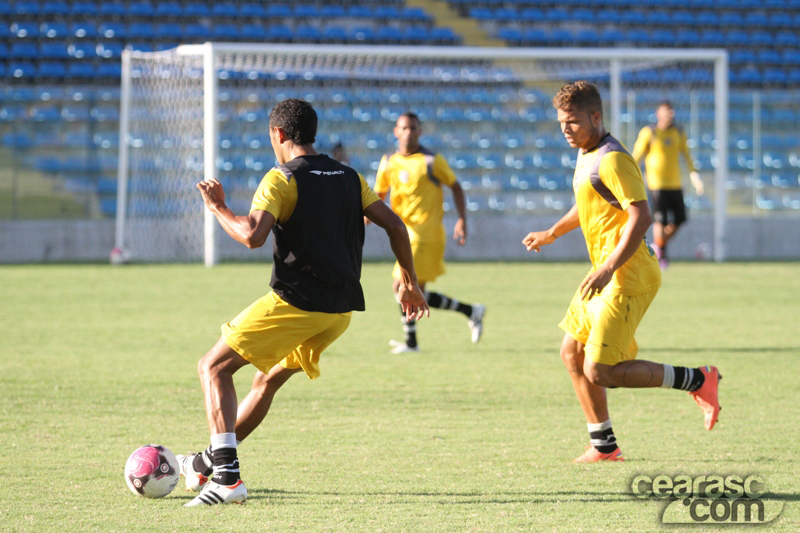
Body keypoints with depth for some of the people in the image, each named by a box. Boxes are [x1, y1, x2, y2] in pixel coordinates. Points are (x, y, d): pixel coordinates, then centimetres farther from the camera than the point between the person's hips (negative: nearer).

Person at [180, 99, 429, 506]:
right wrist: (410, 282, 18)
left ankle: (226, 477, -13)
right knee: (267, 380, 25)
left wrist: (218, 208, -5)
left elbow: (253, 235, -22)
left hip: (295, 303, -8)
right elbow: (394, 225, 11)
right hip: (341, 309, 8)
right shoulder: (349, 178, 14)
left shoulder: (281, 180, -7)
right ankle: (209, 464, 34)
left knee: (213, 368, 1)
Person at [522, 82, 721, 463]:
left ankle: (697, 381, -3)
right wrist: (552, 234, 39)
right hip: (604, 275, 10)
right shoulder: (586, 156, 15)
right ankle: (604, 446, 20)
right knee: (572, 354, 12)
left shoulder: (612, 160, -17)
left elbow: (641, 216, -25)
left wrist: (608, 269, -28)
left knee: (599, 372, -13)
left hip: (627, 278, -10)